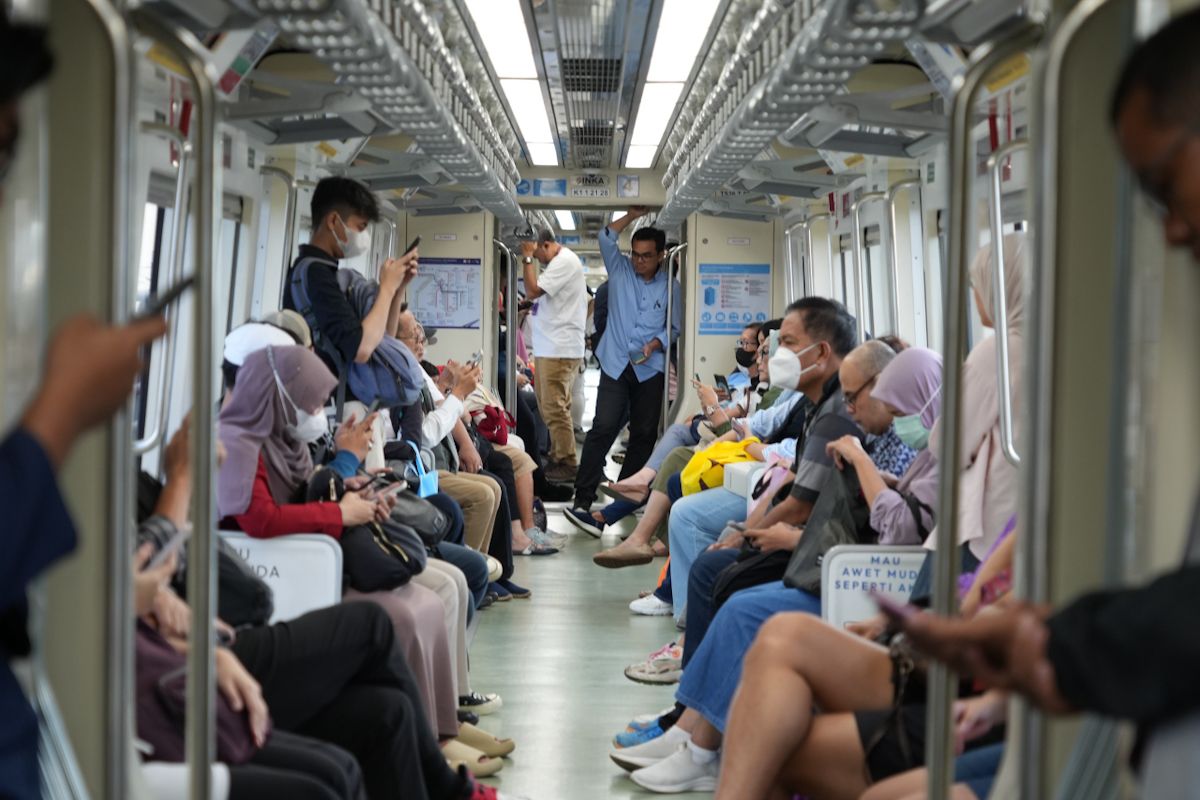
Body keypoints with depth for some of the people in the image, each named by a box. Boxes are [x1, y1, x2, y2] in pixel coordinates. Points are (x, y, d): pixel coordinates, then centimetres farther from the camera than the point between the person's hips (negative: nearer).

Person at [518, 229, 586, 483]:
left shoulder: (565, 261, -12)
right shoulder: (558, 262, 20)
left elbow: (533, 291, -16)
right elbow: (533, 295, 22)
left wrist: (528, 259, -10)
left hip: (559, 349, -11)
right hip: (549, 346, 11)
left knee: (554, 408, -10)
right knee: (550, 407, 14)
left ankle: (567, 464, -5)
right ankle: (558, 459, 21)